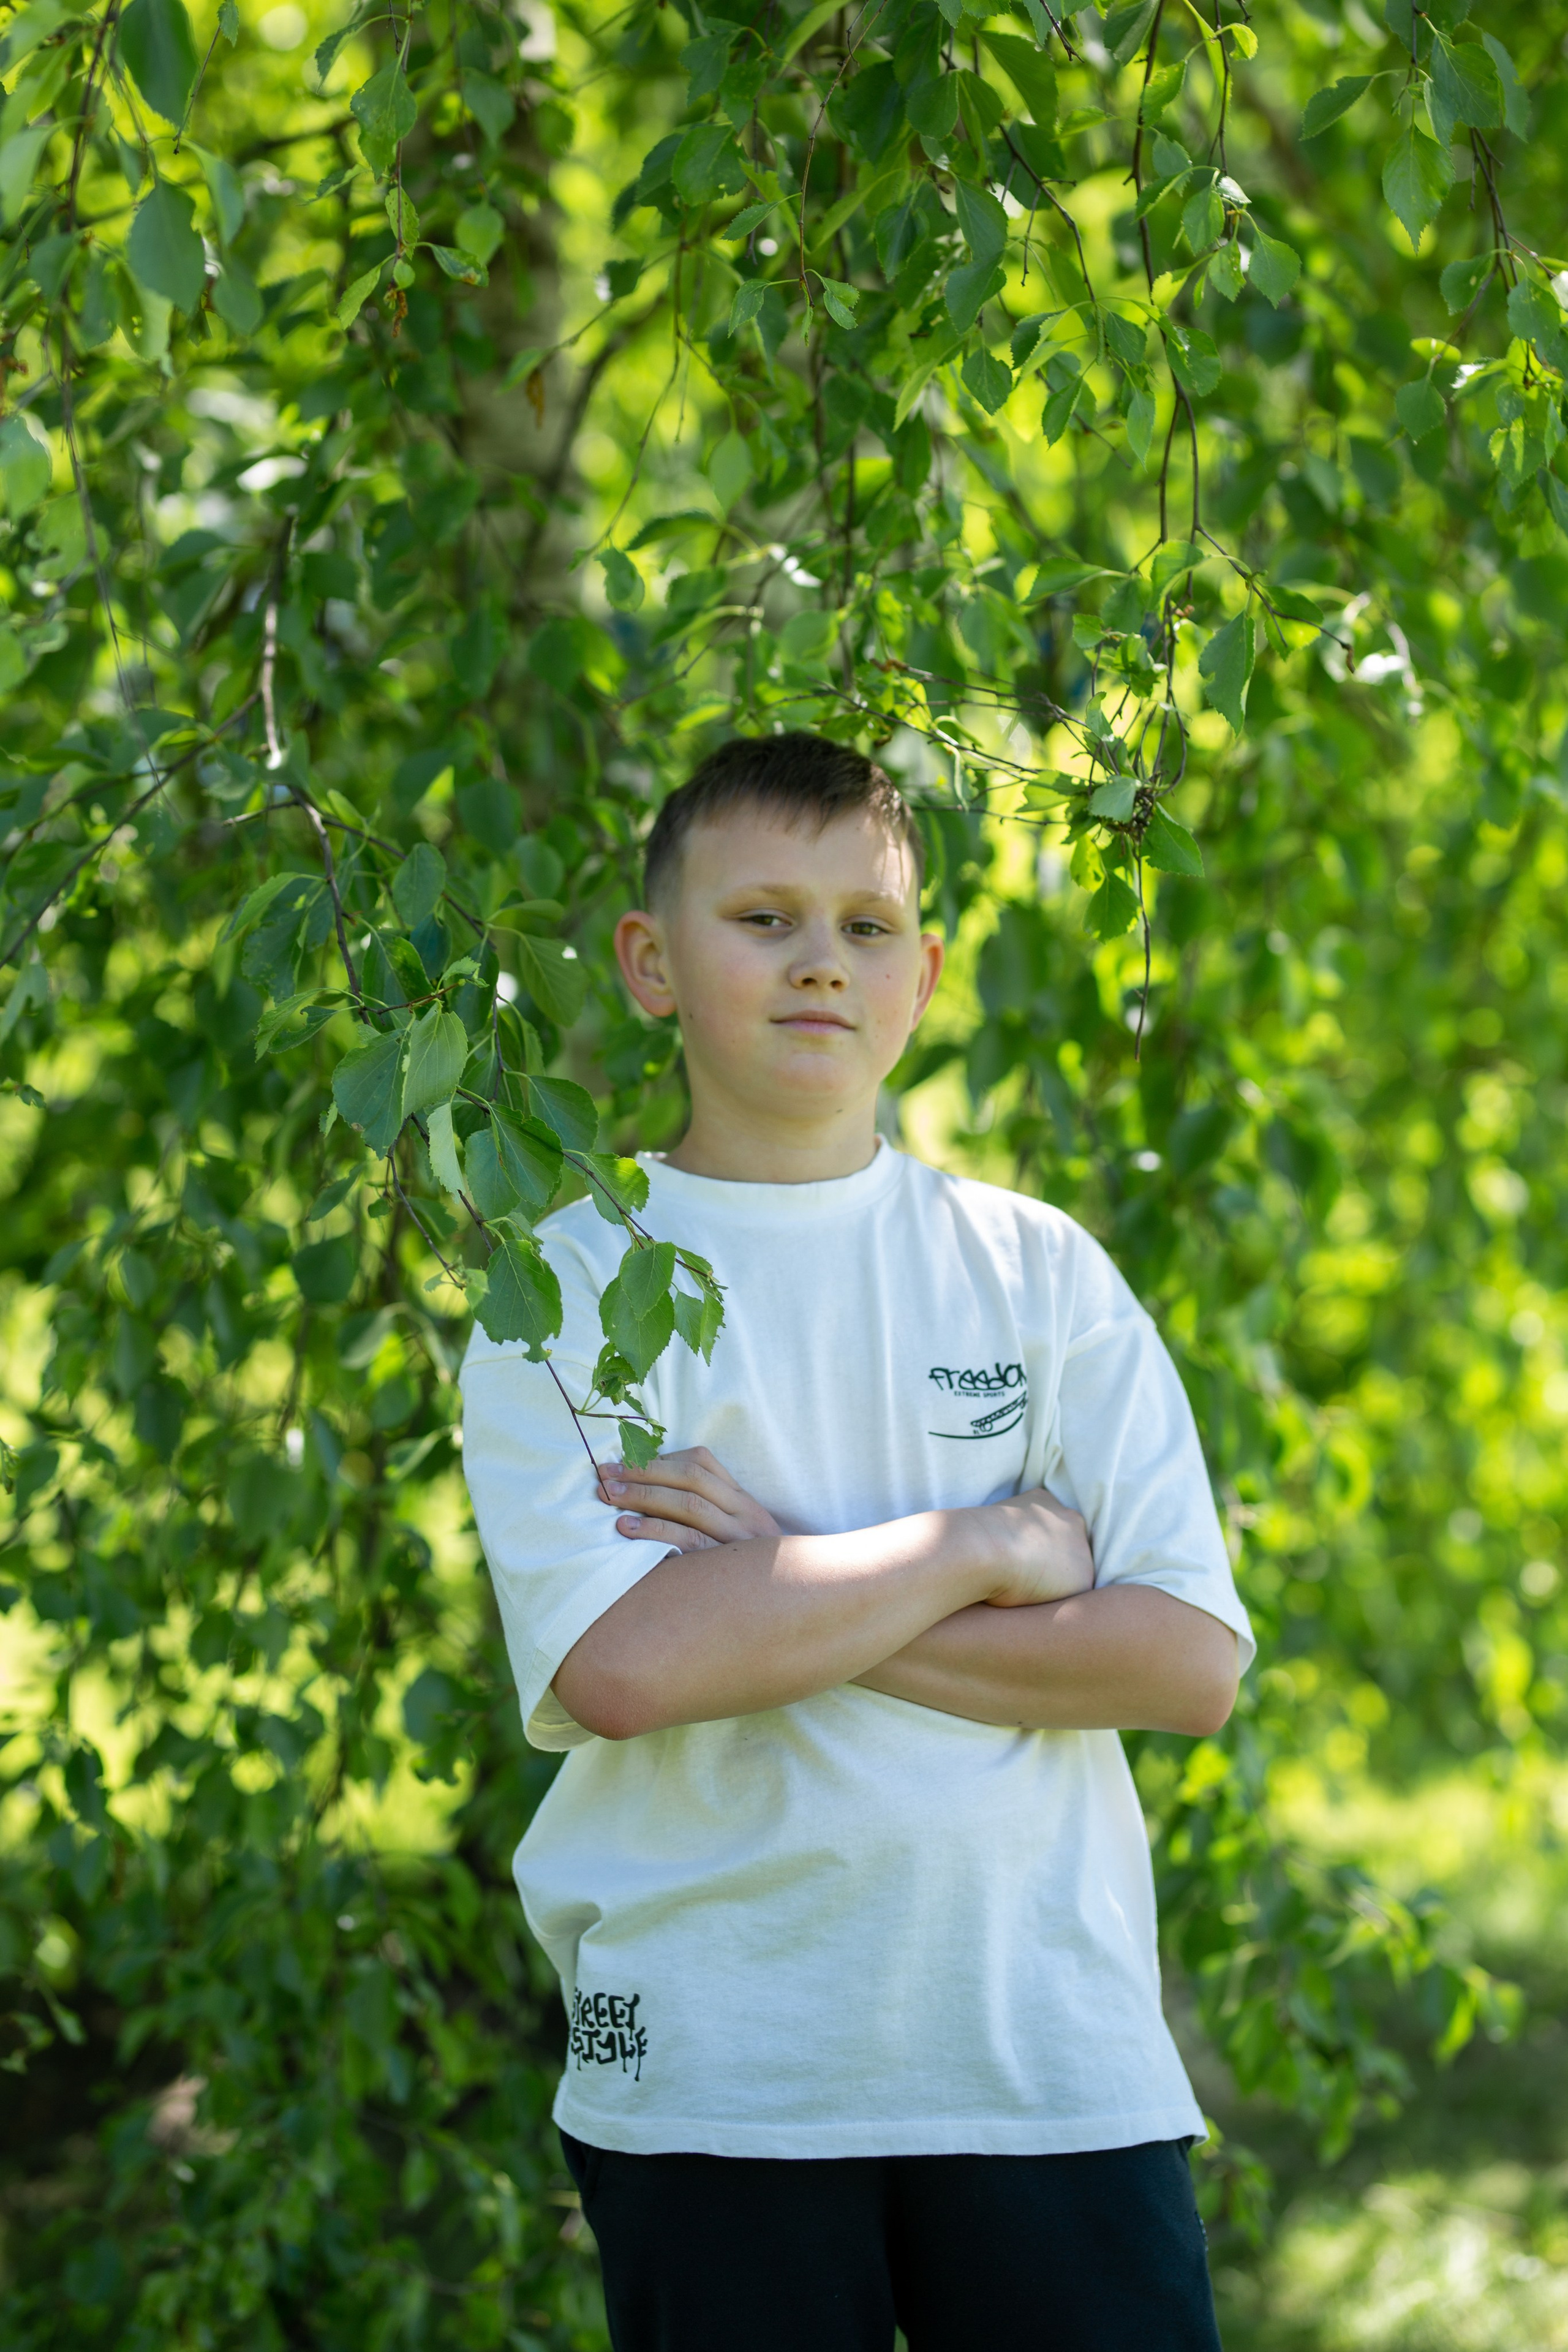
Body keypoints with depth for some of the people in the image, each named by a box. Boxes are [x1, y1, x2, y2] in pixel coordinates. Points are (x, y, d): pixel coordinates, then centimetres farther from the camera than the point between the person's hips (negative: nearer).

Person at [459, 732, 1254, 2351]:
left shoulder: (1037, 1269, 7)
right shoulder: (568, 1289, 2)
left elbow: (1191, 1658, -3)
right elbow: (617, 1666, -15)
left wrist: (780, 1597, -10)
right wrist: (984, 1549, -10)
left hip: (1049, 2050, 2)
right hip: (706, 2077, -1)